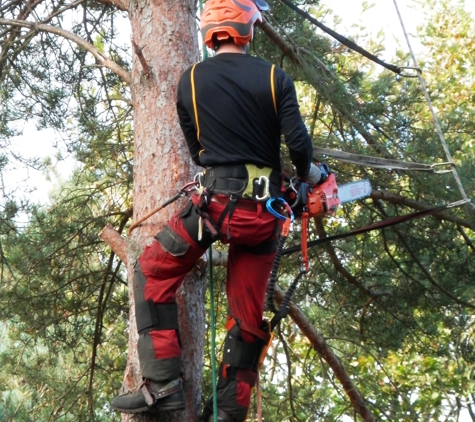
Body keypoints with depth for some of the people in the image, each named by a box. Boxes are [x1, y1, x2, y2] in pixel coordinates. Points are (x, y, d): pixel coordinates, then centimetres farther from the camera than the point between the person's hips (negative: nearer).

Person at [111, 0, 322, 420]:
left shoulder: (191, 80, 3)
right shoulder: (274, 77, 1)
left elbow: (196, 148, 12)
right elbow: (298, 141, -6)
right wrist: (308, 173, 15)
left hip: (217, 201, -2)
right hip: (263, 209, 2)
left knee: (154, 273, 12)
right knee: (249, 311, 11)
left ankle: (162, 384, 0)